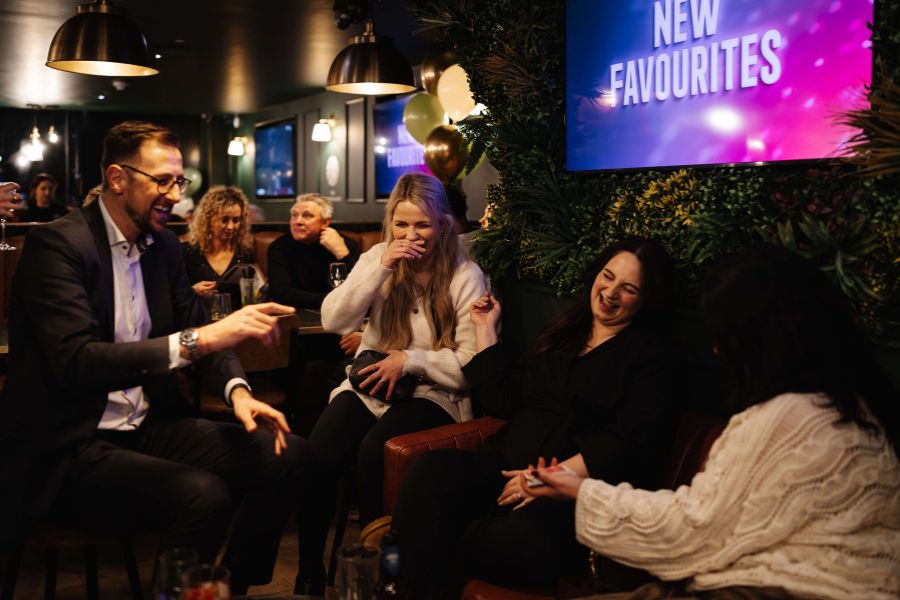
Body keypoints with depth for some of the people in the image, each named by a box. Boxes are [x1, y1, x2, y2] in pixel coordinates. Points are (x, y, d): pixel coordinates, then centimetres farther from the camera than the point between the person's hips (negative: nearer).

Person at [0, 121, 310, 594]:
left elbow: (195, 326, 14)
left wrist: (236, 388, -7)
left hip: (149, 426, 8)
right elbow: (75, 361, -27)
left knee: (287, 455, -7)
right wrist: (196, 340, -36)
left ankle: (234, 588, 11)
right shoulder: (57, 244, -15)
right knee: (202, 495, -32)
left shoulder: (163, 245, 8)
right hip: (68, 448, -7)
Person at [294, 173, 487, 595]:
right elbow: (333, 321, -9)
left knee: (373, 452, -32)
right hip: (370, 383, 3)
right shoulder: (379, 258, 5)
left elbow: (473, 366, -9)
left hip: (432, 393, -3)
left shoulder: (465, 276, -5)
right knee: (316, 458, -24)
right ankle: (309, 573, -3)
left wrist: (408, 359, -16)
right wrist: (380, 268, -17)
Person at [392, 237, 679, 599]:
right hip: (507, 465, 5)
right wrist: (486, 330, 21)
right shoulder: (563, 333, 23)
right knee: (432, 469, -28)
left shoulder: (652, 355, 6)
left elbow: (630, 444, -7)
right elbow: (503, 402, 20)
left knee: (528, 540, -39)